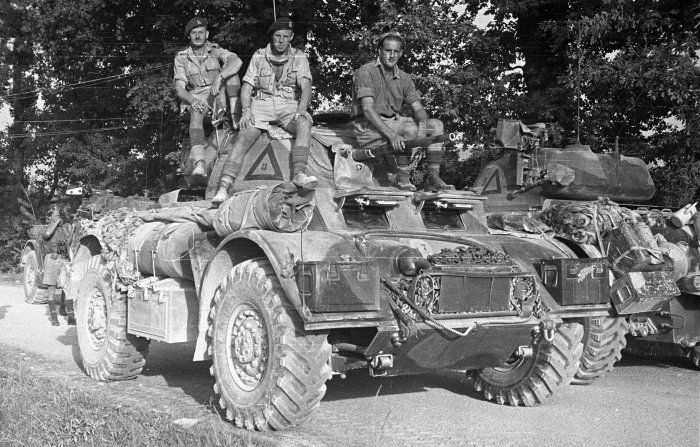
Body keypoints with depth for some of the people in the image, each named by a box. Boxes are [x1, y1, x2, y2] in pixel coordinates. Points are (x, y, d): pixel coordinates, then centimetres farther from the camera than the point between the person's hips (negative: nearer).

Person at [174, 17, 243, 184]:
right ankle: (199, 163, -53)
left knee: (229, 71, -22)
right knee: (196, 113, -36)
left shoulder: (215, 50, 1)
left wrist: (219, 78, -37)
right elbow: (179, 88, -5)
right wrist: (192, 100, -28)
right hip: (196, 97, -1)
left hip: (218, 95, 1)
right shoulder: (181, 58, 4)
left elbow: (236, 61, -21)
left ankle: (236, 115, -28)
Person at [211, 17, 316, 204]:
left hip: (288, 105, 0)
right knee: (243, 138, -25)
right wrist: (246, 109, -16)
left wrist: (301, 110, -27)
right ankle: (223, 187, -34)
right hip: (262, 103, 0)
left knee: (304, 124, -34)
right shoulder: (259, 56, 7)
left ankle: (299, 173, -45)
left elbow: (306, 87, -8)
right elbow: (246, 87, 4)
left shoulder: (299, 58, 4)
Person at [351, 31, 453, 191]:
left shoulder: (403, 77, 9)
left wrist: (422, 126, -21)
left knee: (436, 125, -4)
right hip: (367, 127, -8)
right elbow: (367, 109, -23)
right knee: (409, 129, -31)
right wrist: (391, 135, -34)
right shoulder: (365, 72, -12)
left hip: (393, 122, 8)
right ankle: (402, 178, -22)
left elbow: (418, 108, 5)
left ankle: (433, 178, -10)